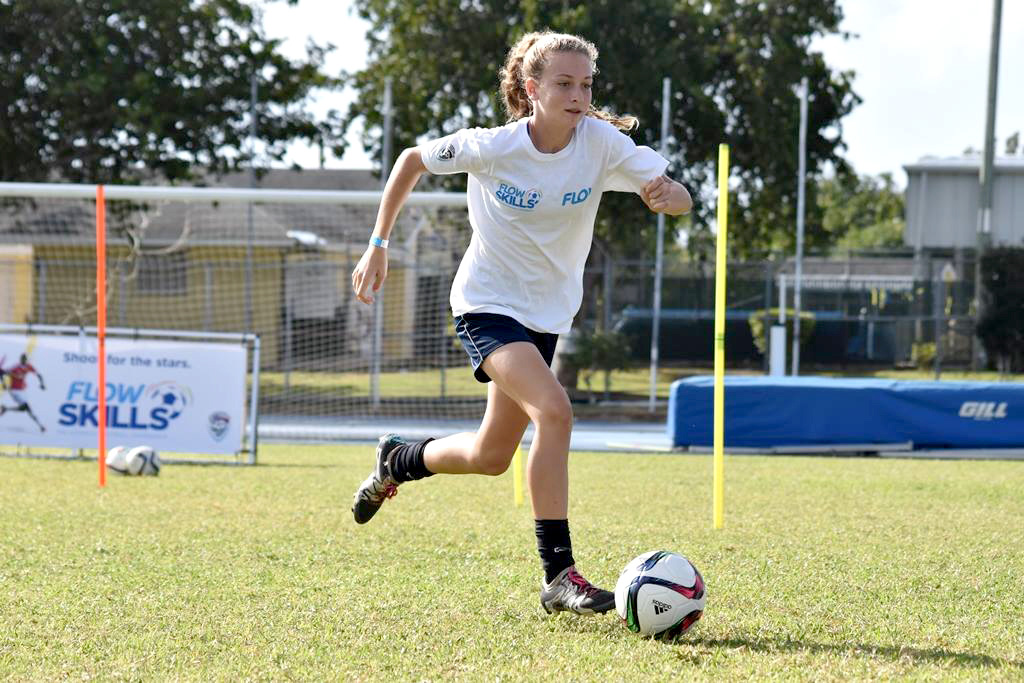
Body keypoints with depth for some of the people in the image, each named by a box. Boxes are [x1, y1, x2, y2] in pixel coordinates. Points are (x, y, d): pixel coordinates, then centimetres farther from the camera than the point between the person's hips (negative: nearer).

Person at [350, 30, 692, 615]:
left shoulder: (602, 143, -14)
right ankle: (558, 575, -24)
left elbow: (681, 199, -17)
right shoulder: (491, 148, -18)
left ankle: (398, 462, 44)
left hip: (547, 314, 5)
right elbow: (413, 160, -2)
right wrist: (378, 245, -3)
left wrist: (667, 194, -42)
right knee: (554, 411, -28)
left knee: (491, 456, 13)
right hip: (488, 304, -5)